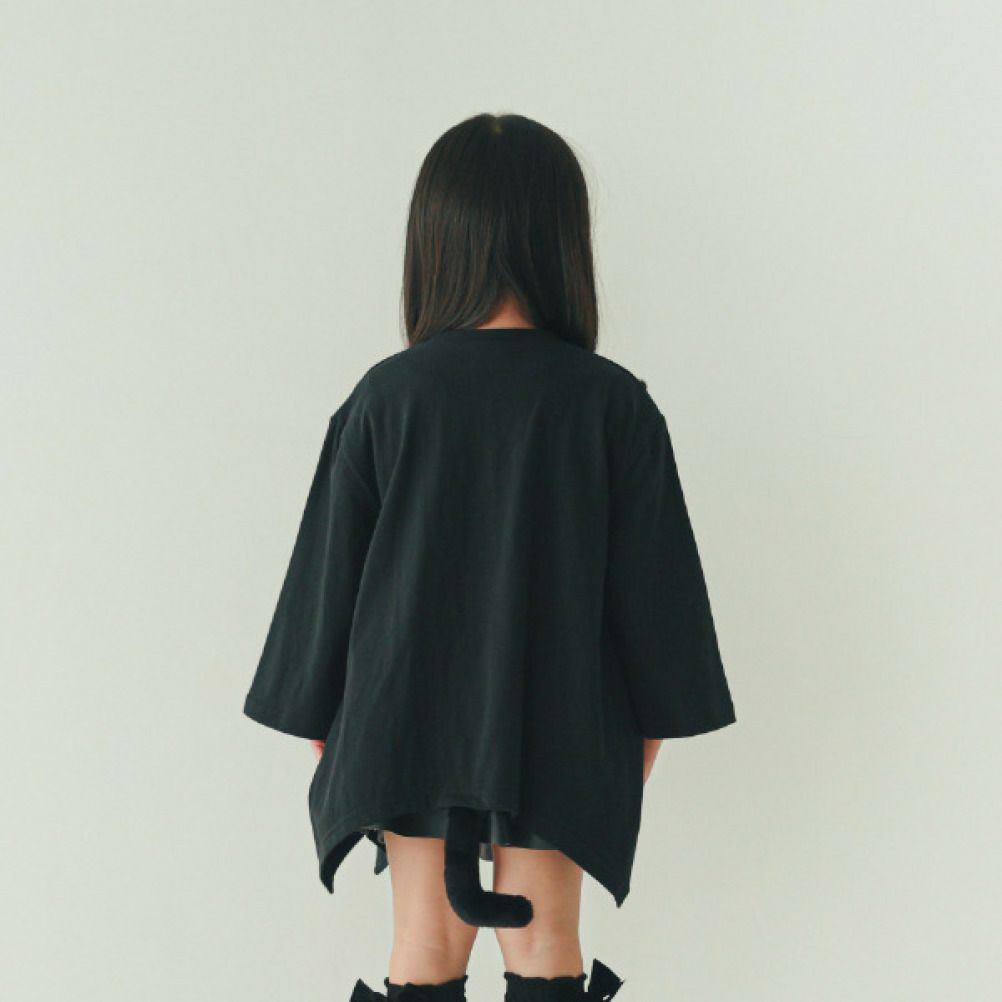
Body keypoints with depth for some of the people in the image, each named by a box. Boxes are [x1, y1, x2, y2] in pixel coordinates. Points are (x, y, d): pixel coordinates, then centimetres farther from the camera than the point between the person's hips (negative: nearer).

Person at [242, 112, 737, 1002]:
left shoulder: (385, 396, -9)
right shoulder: (614, 403, -10)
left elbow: (329, 570, -2)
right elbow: (652, 579, -4)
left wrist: (319, 714, 11)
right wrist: (650, 720, 10)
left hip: (407, 722, 0)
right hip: (558, 728, 0)